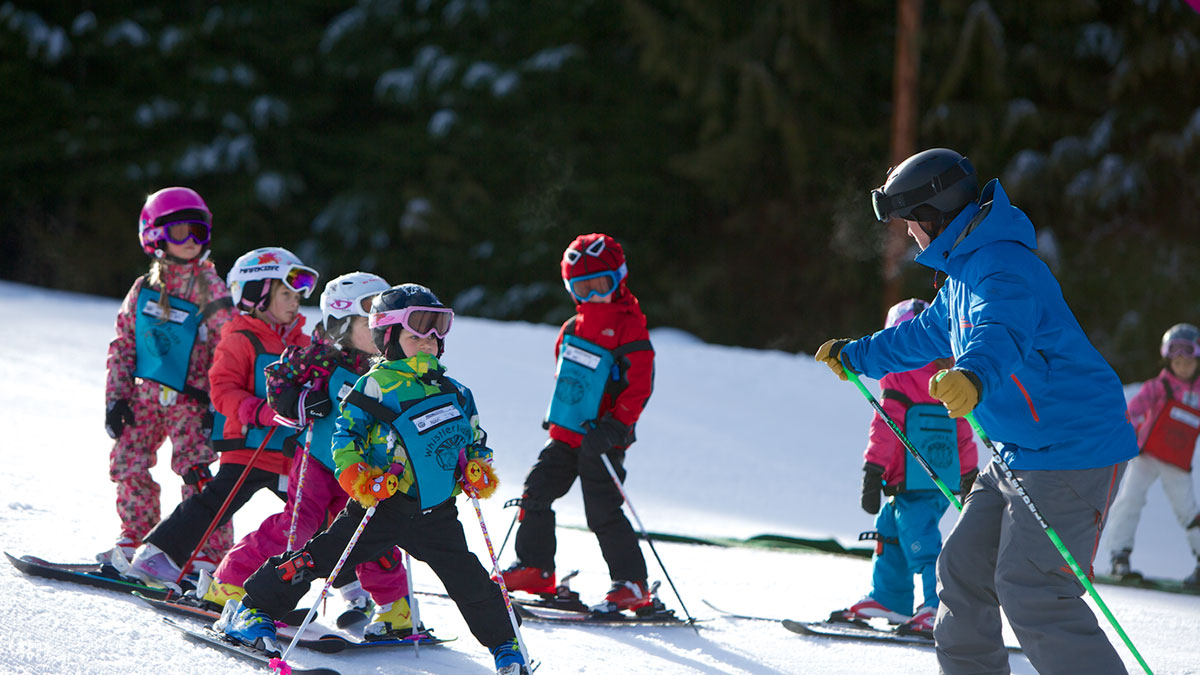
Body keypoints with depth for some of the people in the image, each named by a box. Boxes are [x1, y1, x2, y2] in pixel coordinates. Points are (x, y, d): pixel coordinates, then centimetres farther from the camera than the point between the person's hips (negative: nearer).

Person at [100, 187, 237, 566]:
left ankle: (212, 552, -4)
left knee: (196, 472, -11)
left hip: (190, 399, -4)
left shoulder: (211, 290, -4)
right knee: (127, 463, 2)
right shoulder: (145, 289, 7)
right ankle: (137, 540, 19)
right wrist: (116, 397, 4)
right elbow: (122, 345, 11)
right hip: (146, 393, 4)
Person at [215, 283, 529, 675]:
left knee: (469, 580, -3)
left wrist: (479, 467, 3)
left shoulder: (454, 393, 15)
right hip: (380, 505, -4)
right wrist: (358, 478, -19)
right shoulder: (377, 385, -3)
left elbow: (474, 439, 24)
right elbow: (345, 435, -4)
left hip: (436, 513, 4)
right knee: (321, 557, -7)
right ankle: (252, 608, 7)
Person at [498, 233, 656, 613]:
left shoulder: (628, 325, -9)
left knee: (603, 512, -8)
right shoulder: (573, 328, 14)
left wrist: (615, 426, -21)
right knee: (536, 492, 6)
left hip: (600, 439, -8)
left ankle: (632, 584, 1)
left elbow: (640, 385, -15)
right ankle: (534, 568, 18)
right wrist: (554, 416, 22)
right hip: (565, 433, 8)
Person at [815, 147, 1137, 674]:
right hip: (1020, 453, 11)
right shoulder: (964, 269, 16)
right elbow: (926, 334, 35)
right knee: (963, 569, 11)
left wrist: (973, 376, -61)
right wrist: (856, 355, 47)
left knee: (1031, 589, -16)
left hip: (1073, 449, -11)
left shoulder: (1004, 268, -19)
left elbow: (1000, 334, -41)